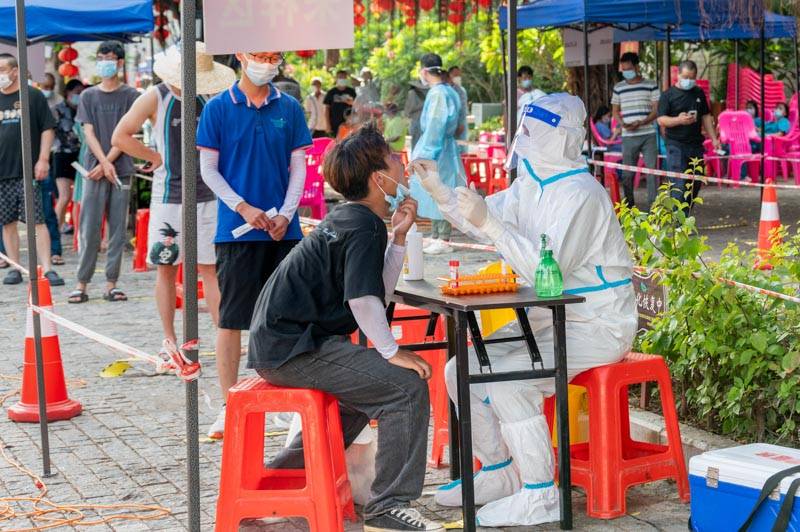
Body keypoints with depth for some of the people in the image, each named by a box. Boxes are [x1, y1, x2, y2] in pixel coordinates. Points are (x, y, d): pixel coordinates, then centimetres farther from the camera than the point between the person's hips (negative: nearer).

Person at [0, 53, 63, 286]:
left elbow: (47, 129, 0)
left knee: (37, 221, -8)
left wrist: (43, 159, -8)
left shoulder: (33, 96, 1)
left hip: (28, 171, -4)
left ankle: (47, 269, -10)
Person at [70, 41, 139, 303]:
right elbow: (89, 133, 4)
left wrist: (106, 164, -9)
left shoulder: (130, 95, 5)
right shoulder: (88, 96, 11)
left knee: (118, 229, 0)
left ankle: (111, 284, 5)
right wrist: (104, 163, -11)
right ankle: (82, 284, 2)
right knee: (89, 229, -2)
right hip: (95, 169, 1)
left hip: (121, 169, -1)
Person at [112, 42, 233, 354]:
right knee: (166, 268, 4)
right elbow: (120, 137, -6)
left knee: (209, 268, 1)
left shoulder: (207, 100, 8)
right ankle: (169, 339, 13)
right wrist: (156, 158, -6)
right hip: (168, 197, -3)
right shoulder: (156, 98, -4)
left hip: (206, 196, 3)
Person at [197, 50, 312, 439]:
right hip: (236, 230, -2)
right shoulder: (218, 108, 0)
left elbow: (298, 166, 6)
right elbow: (208, 169, -1)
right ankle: (229, 405, 7)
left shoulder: (289, 109, 6)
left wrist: (286, 214, -7)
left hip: (284, 229, 2)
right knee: (231, 318, 0)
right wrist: (243, 208, -12)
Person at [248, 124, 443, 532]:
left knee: (364, 389, 33)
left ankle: (281, 477, 36)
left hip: (276, 343, 11)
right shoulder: (364, 227, -13)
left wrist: (398, 236, 8)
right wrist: (393, 352, -14)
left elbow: (378, 292, 16)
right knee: (407, 387, -16)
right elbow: (363, 299, -24)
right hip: (294, 348, -11)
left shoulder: (345, 219, 17)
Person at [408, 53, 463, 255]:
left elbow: (435, 127, -19)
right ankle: (436, 236, 21)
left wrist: (425, 154, -17)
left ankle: (444, 240, -5)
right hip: (443, 147, 10)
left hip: (437, 149, -10)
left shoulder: (438, 93, -17)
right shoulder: (447, 91, 12)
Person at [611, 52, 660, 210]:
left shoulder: (651, 85, 3)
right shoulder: (618, 87, 10)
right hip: (628, 137, 2)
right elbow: (615, 111, 14)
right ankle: (629, 206, 13)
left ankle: (652, 206, -2)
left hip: (648, 135, -2)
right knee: (627, 173, 3)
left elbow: (656, 110, 0)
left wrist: (641, 123, -16)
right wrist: (623, 124, -7)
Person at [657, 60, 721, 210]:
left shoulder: (699, 93, 14)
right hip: (676, 145, -5)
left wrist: (714, 138, 12)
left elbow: (706, 116, 18)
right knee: (679, 185, -11)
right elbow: (661, 120, -7)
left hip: (696, 144, 5)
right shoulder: (668, 95, -2)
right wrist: (679, 120, -24)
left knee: (696, 184, 8)